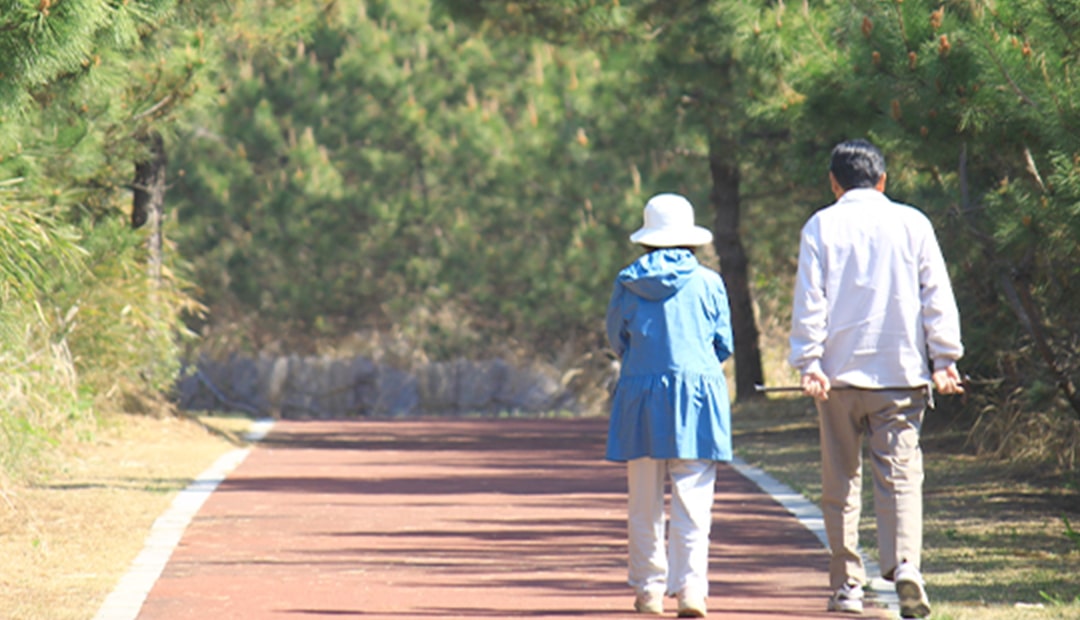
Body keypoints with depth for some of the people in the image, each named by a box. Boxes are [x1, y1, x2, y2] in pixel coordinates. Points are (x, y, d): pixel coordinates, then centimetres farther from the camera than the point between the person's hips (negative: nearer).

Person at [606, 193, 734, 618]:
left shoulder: (628, 283, 0)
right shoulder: (708, 283, -2)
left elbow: (616, 339, 11)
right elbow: (723, 345, 5)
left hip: (640, 393, 1)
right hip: (698, 392, -1)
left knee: (644, 503, 8)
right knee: (693, 499, -2)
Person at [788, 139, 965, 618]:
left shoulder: (821, 227, 2)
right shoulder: (912, 223, 5)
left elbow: (810, 301, -3)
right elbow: (937, 296, 3)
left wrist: (809, 363, -4)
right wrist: (944, 359, 4)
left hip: (839, 370, 0)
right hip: (900, 371, 0)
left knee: (840, 482, 10)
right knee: (900, 472, -4)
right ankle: (905, 564, -26)